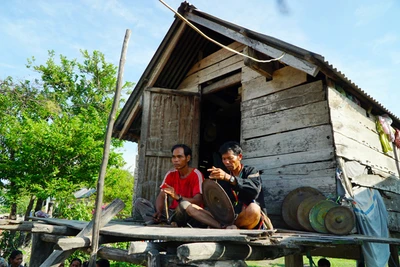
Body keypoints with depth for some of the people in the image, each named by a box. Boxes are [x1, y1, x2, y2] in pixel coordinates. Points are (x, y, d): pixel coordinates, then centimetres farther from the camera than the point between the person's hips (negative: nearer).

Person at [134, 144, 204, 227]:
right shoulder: (170, 174, 6)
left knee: (184, 204, -41)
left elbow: (198, 201, -22)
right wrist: (159, 212, -23)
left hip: (191, 215, -6)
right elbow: (161, 196, -1)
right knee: (139, 202, -8)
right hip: (172, 212, 6)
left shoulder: (196, 175, -11)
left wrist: (177, 197, -39)